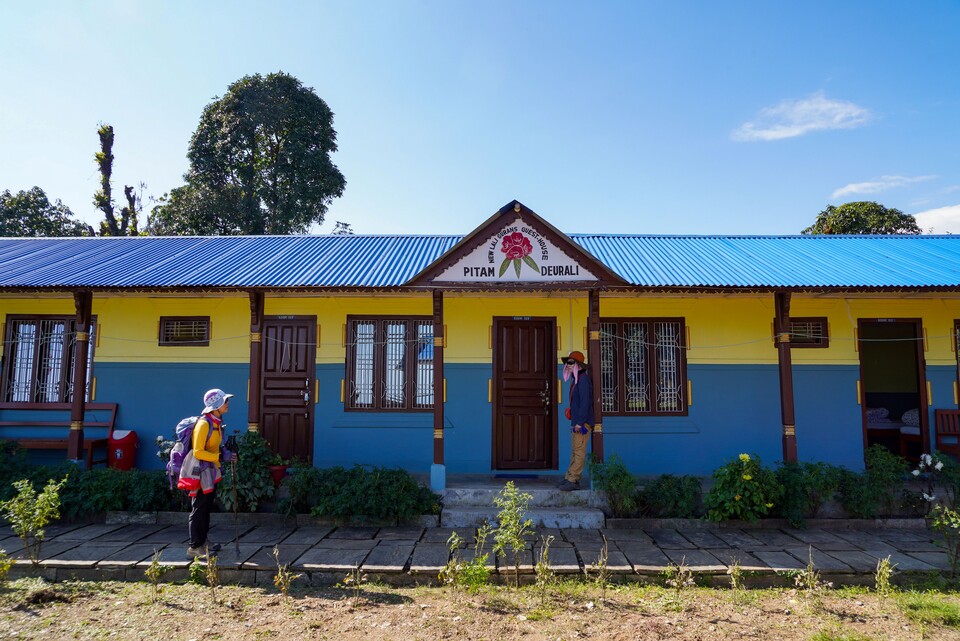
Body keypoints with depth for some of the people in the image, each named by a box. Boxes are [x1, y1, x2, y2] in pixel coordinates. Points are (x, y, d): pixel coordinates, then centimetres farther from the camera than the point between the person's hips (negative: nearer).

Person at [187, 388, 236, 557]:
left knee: (206, 508, 16)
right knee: (199, 509, -2)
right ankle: (194, 547, 7)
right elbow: (198, 452, -23)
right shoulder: (204, 423, -19)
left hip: (212, 471, 9)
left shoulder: (217, 422, 9)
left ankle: (202, 543, 27)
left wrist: (225, 453, 5)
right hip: (202, 472, -9)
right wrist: (221, 457, -24)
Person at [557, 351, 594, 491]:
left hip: (583, 423, -10)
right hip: (576, 422, 10)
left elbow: (585, 402, -19)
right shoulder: (576, 380, 18)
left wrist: (580, 422, -20)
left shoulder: (583, 379, -13)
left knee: (579, 452, -7)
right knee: (575, 452, 12)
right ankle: (570, 478, 17)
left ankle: (572, 480, -6)